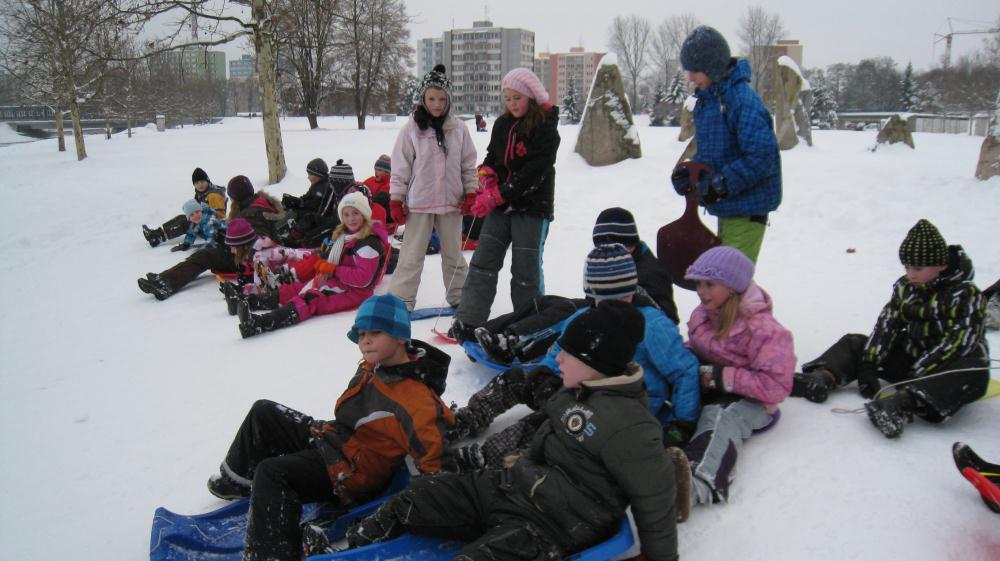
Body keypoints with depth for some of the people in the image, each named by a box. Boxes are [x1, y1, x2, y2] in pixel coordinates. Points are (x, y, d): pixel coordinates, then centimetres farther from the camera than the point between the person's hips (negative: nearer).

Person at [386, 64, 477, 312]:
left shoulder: (459, 129, 0)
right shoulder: (411, 129, -5)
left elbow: (469, 164, 7)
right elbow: (400, 166, -3)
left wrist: (471, 192, 0)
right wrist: (396, 199, -5)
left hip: (451, 201, 2)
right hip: (419, 203, -2)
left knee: (454, 254, 15)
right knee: (411, 255, 3)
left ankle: (459, 297, 28)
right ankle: (401, 301, 11)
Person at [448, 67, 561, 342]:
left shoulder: (545, 128, -10)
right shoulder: (502, 124, 10)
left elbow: (533, 172, -18)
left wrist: (497, 195, -22)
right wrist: (487, 177, -5)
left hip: (532, 208, -6)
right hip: (500, 206, 6)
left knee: (526, 271, -1)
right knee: (483, 262, 1)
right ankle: (468, 322, 4)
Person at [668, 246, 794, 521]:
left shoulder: (763, 328, -13)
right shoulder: (702, 315, 8)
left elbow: (776, 386, -17)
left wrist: (722, 376, -21)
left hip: (748, 401, -9)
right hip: (705, 391, 9)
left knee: (720, 418, -41)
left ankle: (697, 484, -70)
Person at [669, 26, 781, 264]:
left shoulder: (742, 99, -21)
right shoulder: (706, 99, 9)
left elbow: (762, 156, -26)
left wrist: (721, 185, -23)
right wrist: (689, 172, 1)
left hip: (747, 208, -9)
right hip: (727, 207, 9)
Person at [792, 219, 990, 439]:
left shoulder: (966, 295, -15)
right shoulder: (905, 286, 1)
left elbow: (957, 342, -27)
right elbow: (886, 326, -7)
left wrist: (919, 373, -35)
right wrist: (868, 367, -18)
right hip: (911, 355, 6)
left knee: (975, 374, -38)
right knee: (855, 344, -3)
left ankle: (903, 402, -62)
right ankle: (821, 378, -33)